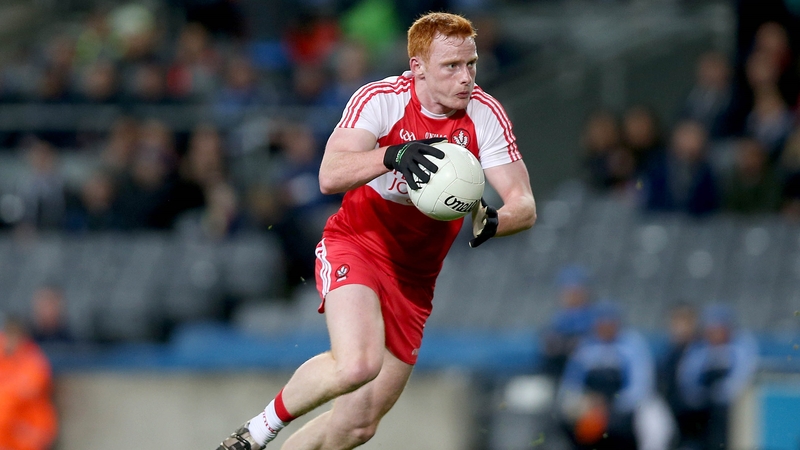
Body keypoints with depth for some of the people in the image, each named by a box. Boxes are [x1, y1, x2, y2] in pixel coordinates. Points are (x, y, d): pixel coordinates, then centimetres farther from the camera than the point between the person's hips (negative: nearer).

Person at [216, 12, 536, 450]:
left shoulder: (486, 115, -8)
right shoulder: (380, 99, -16)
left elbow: (523, 204, -11)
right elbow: (330, 176, -30)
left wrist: (491, 221, -34)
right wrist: (393, 155, -47)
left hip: (414, 278, 4)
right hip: (355, 246, -4)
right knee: (357, 363, -32)